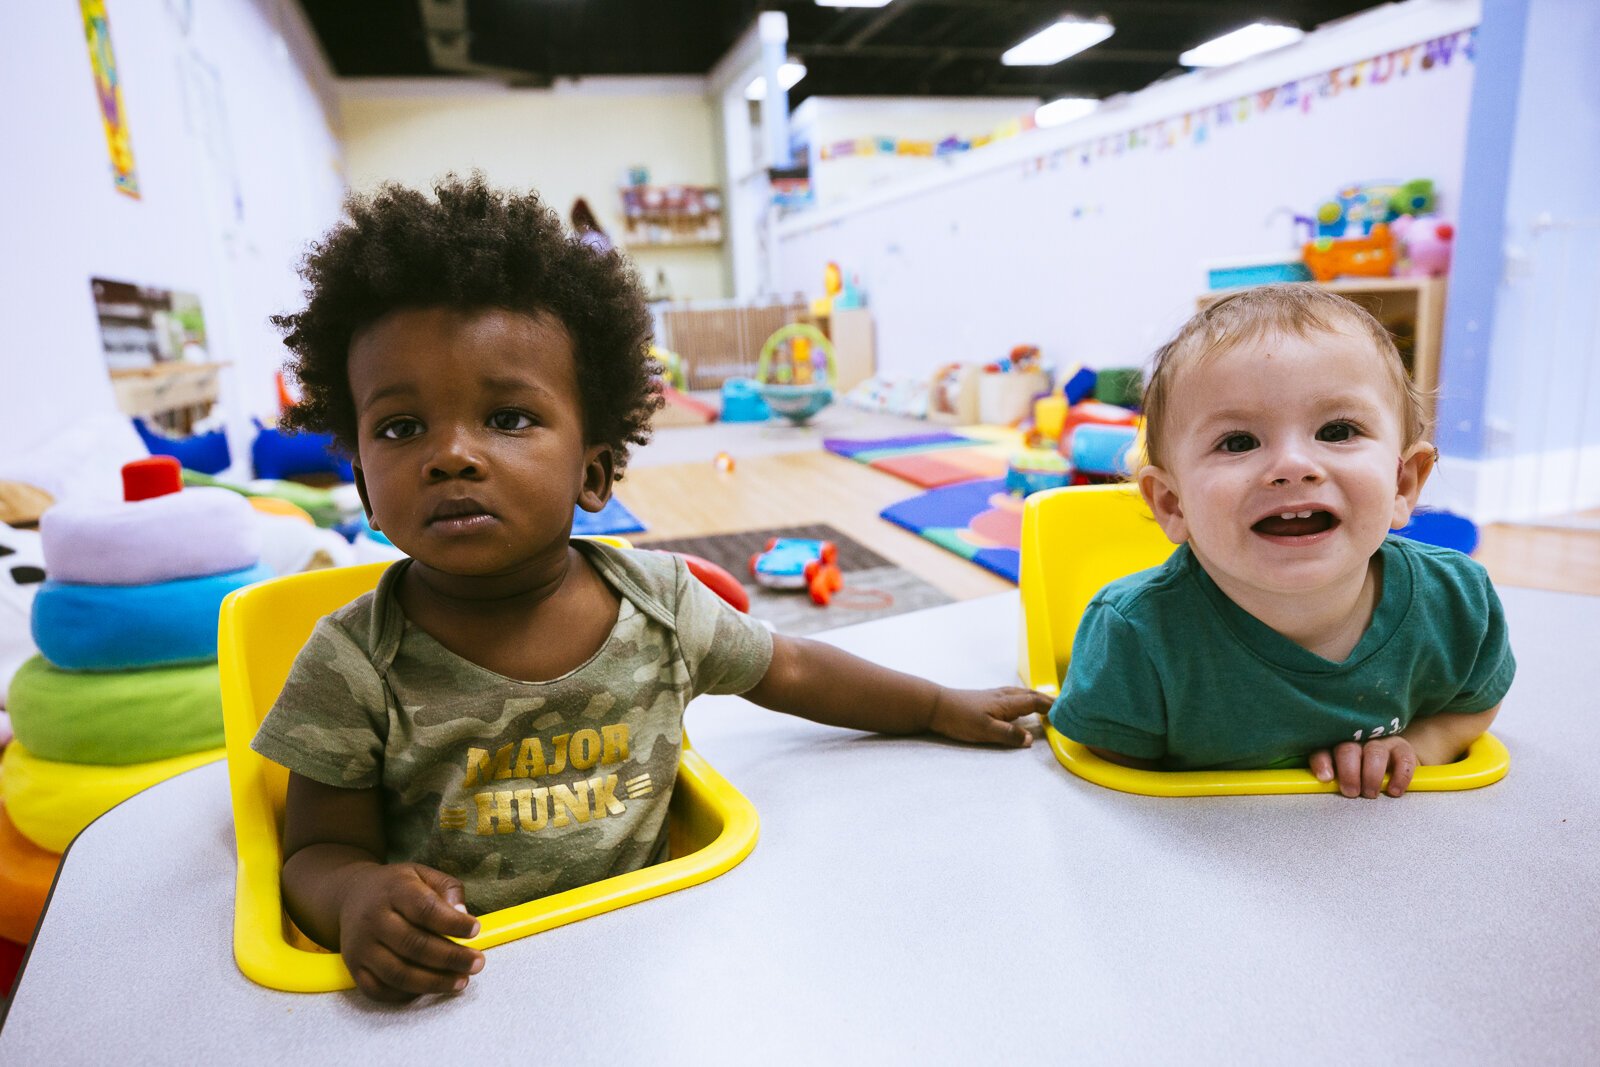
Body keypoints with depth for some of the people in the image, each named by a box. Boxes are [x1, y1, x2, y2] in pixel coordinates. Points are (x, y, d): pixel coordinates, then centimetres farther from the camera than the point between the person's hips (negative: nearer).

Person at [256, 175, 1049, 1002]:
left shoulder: (658, 601, -6)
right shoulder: (354, 666, -12)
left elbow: (788, 671, 9)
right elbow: (318, 851, -3)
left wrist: (945, 708, 16)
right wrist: (357, 895, -27)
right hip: (450, 987, -1)